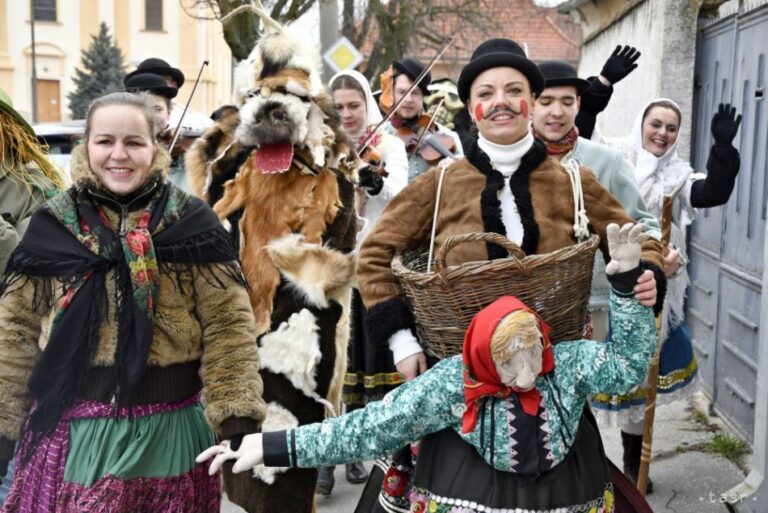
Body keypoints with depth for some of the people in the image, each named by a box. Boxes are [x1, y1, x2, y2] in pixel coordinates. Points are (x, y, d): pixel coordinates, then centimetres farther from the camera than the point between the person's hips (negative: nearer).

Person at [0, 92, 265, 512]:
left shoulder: (191, 222, -4)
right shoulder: (53, 225, 2)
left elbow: (227, 324, -6)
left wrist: (236, 416, -13)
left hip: (166, 431, -1)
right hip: (72, 431, 1)